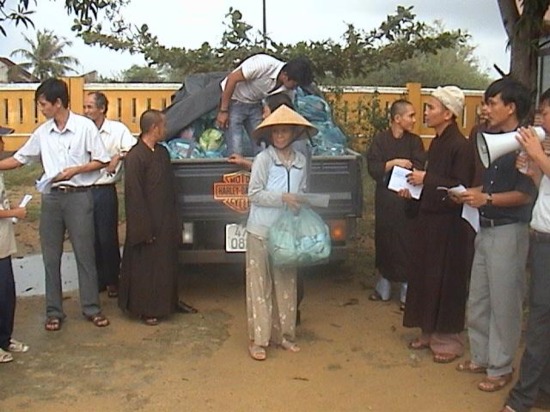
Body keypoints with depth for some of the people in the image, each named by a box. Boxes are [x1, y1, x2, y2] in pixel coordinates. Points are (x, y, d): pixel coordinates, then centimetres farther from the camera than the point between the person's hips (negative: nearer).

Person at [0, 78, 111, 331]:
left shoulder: (85, 127, -6)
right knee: (51, 257, 7)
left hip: (78, 196, -4)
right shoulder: (42, 132, 7)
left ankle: (91, 308, 13)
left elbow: (102, 160, -3)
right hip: (51, 197, 4)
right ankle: (54, 311, 17)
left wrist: (76, 170, -15)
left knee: (85, 254, 2)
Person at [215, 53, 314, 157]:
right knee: (236, 152, -14)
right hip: (233, 101, -6)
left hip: (255, 105, 6)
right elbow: (232, 79, -24)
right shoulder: (263, 64, -31)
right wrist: (223, 111, -21)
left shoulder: (288, 89, -13)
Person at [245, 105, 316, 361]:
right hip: (261, 232, -4)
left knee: (286, 283, 11)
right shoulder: (263, 159, -9)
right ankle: (257, 339, 9)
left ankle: (282, 334, 25)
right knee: (260, 284, 1)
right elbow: (253, 194, -11)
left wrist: (300, 202, -6)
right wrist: (282, 198, -20)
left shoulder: (300, 160, 6)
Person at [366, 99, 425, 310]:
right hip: (385, 199, 1)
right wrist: (394, 162, -18)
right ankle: (383, 287, 26)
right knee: (384, 240, 10)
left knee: (406, 243, -2)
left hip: (408, 199, -1)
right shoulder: (380, 139, 1)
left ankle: (407, 291, 8)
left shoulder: (414, 141, 1)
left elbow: (419, 169, -8)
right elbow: (373, 168, -8)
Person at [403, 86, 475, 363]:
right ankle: (430, 332, 27)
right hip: (429, 218, 9)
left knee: (446, 280, 1)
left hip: (449, 224, -9)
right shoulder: (437, 142, 10)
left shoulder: (461, 146, -16)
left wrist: (426, 179, -19)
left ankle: (448, 339, 15)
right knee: (424, 276, 14)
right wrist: (415, 188, 3)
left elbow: (462, 188, -20)